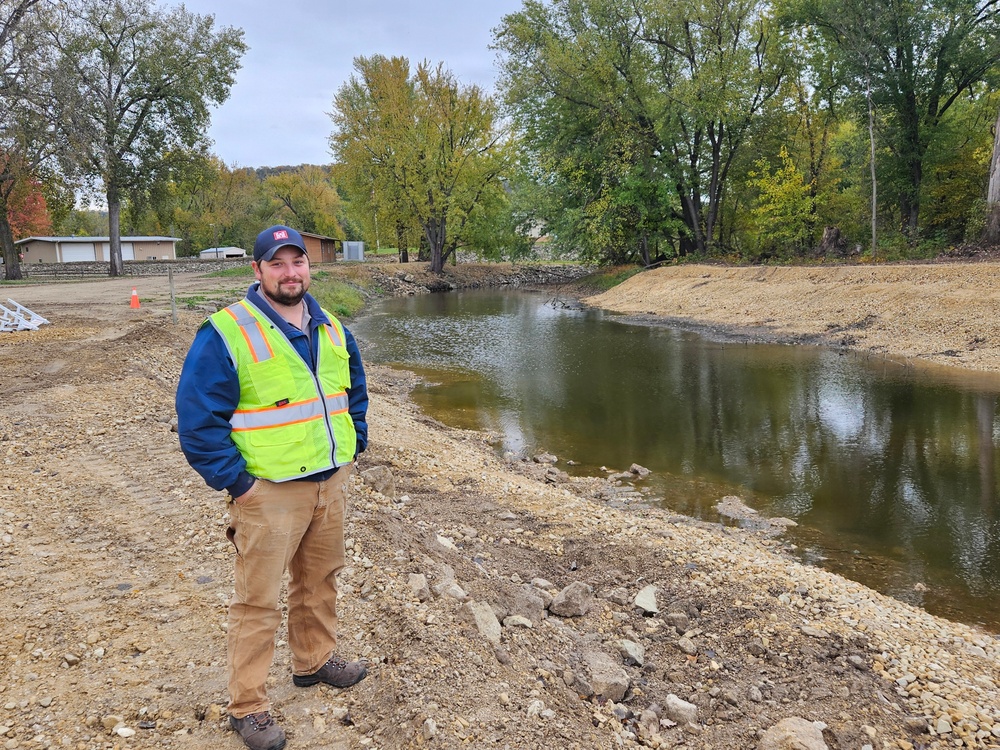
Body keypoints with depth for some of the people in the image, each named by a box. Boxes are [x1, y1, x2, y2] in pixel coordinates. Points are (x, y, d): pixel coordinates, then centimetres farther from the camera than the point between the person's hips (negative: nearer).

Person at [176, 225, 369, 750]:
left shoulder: (331, 329, 6)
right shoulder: (226, 334, -14)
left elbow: (355, 390, 21)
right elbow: (197, 419, -14)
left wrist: (351, 448, 13)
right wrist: (235, 482, -15)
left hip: (330, 482, 6)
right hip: (268, 491, -6)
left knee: (320, 580, 21)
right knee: (258, 600, 3)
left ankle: (314, 661, 43)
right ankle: (247, 707, 19)